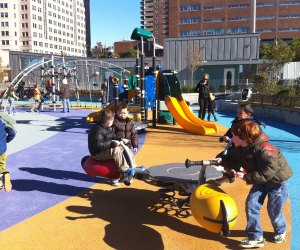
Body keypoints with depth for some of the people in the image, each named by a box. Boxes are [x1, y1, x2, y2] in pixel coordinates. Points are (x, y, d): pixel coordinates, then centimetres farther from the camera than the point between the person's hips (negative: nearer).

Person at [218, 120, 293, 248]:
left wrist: (246, 177, -36)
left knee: (273, 209, 5)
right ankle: (255, 237, 4)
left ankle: (280, 231, 38)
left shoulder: (263, 149, -36)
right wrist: (222, 160, -18)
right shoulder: (239, 149, -11)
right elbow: (231, 158, 2)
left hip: (277, 181, -7)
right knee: (251, 204, -5)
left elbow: (268, 172, -37)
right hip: (261, 180, 7)